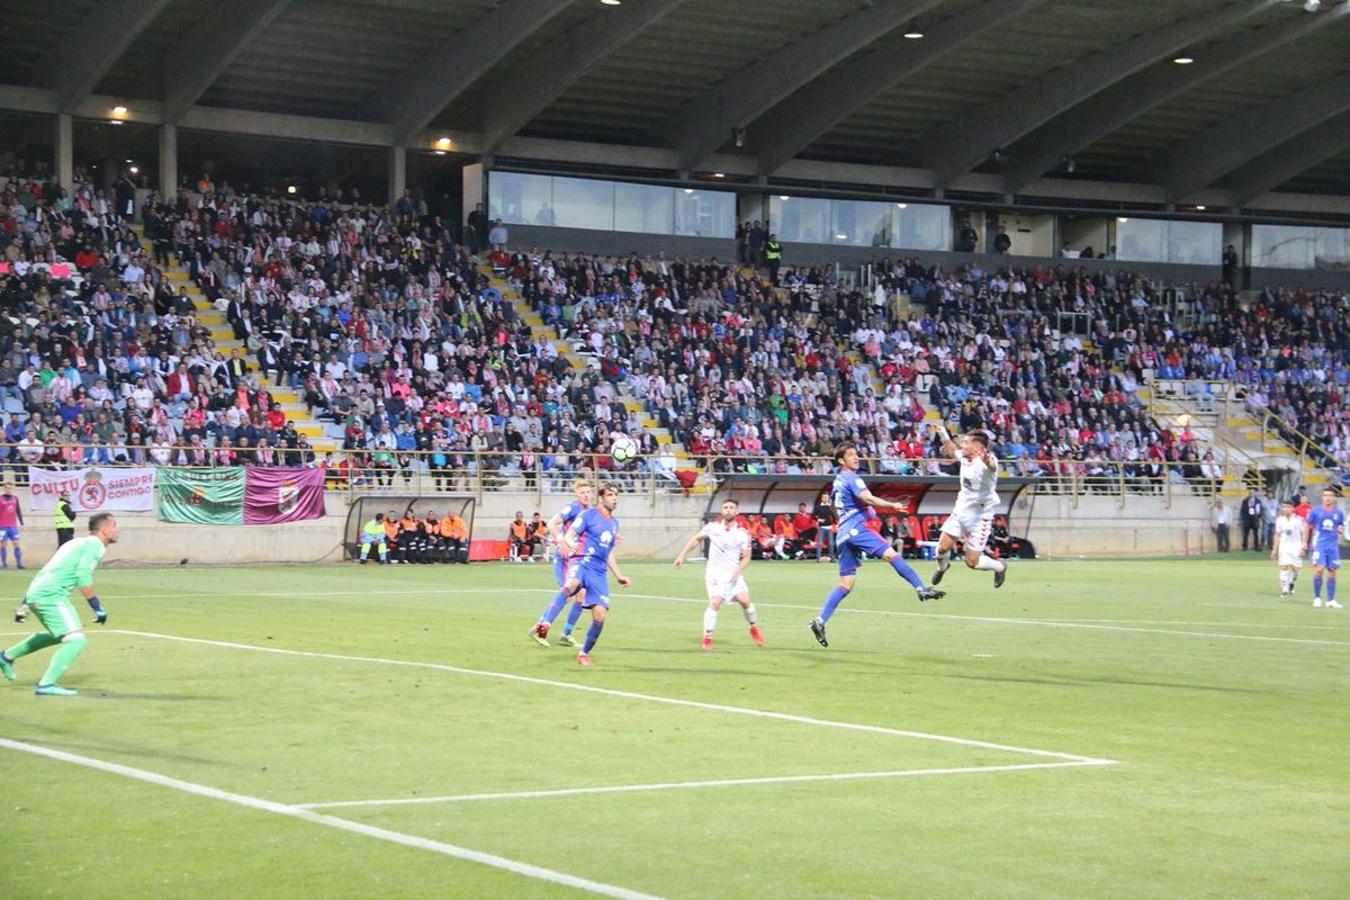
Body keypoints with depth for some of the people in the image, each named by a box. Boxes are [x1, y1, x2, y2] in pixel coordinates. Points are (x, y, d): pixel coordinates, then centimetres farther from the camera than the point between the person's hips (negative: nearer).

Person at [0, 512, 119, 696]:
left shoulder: (78, 543, 24)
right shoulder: (95, 544, -4)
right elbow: (83, 578, -17)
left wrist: (25, 604, 27)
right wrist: (98, 608, -15)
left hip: (35, 593, 10)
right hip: (51, 595, -10)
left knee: (59, 635, 31)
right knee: (76, 640, -16)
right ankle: (46, 685, -24)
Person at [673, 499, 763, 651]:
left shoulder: (743, 534, -5)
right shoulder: (713, 527, -2)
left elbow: (746, 557, -1)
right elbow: (697, 539, 12)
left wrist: (738, 570, -18)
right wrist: (682, 555, 8)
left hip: (733, 574, 1)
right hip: (715, 573, -1)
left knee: (744, 600, -11)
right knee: (715, 602, -17)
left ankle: (754, 629, 16)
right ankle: (707, 638, -6)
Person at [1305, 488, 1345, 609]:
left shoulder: (1339, 513, 7)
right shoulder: (1315, 511, 0)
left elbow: (1342, 527, 18)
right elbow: (1308, 526, 7)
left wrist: (1341, 530, -6)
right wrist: (1305, 542, 4)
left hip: (1333, 546, 3)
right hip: (1319, 544, -3)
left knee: (1332, 572, 3)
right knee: (1319, 569, -14)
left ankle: (1331, 600, 10)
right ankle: (1317, 598, 0)